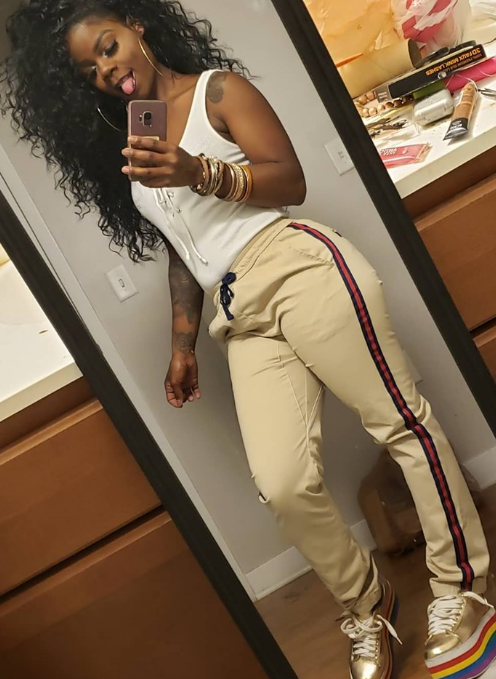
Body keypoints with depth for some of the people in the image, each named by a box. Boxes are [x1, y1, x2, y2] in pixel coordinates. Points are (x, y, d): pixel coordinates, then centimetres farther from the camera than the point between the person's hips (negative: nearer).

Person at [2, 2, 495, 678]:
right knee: (284, 486, -8)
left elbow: (290, 181, -4)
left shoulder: (218, 88, 8)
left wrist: (198, 173, -18)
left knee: (402, 422, -4)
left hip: (298, 266, -4)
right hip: (243, 317, 5)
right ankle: (367, 606, 15)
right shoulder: (125, 147, 24)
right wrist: (183, 345, 19)